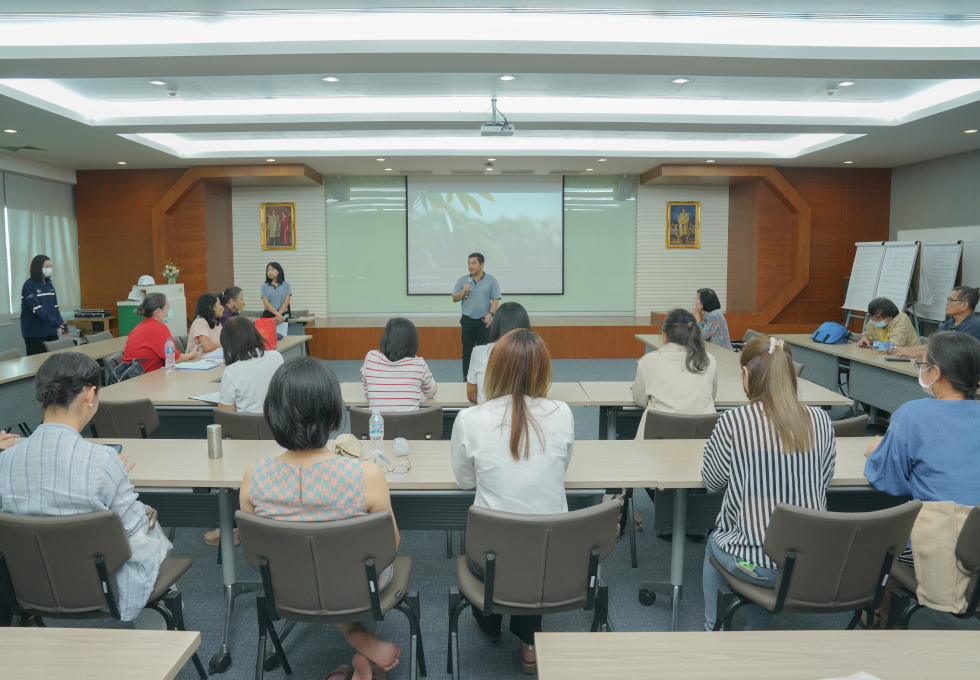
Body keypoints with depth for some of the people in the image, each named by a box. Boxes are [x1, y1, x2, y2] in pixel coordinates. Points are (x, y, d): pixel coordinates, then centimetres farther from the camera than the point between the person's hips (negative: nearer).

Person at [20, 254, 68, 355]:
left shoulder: (49, 284, 12)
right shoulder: (29, 285, -8)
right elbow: (37, 308, -18)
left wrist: (64, 328, 5)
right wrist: (56, 323, -25)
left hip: (51, 332, 6)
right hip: (35, 334, -6)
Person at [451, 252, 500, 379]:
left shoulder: (491, 280, 3)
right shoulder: (462, 280, 8)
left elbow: (495, 299, 0)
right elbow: (454, 299, 7)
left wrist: (490, 313, -12)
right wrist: (463, 291, -10)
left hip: (484, 321, -2)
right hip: (467, 320, 2)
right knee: (467, 350, 4)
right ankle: (466, 377, 11)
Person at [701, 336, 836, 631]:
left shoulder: (734, 422, -17)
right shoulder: (820, 420, -6)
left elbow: (711, 481, -3)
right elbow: (823, 480, 8)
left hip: (754, 564, -3)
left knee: (714, 544, 30)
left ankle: (714, 628, 44)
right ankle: (757, 629, 45)